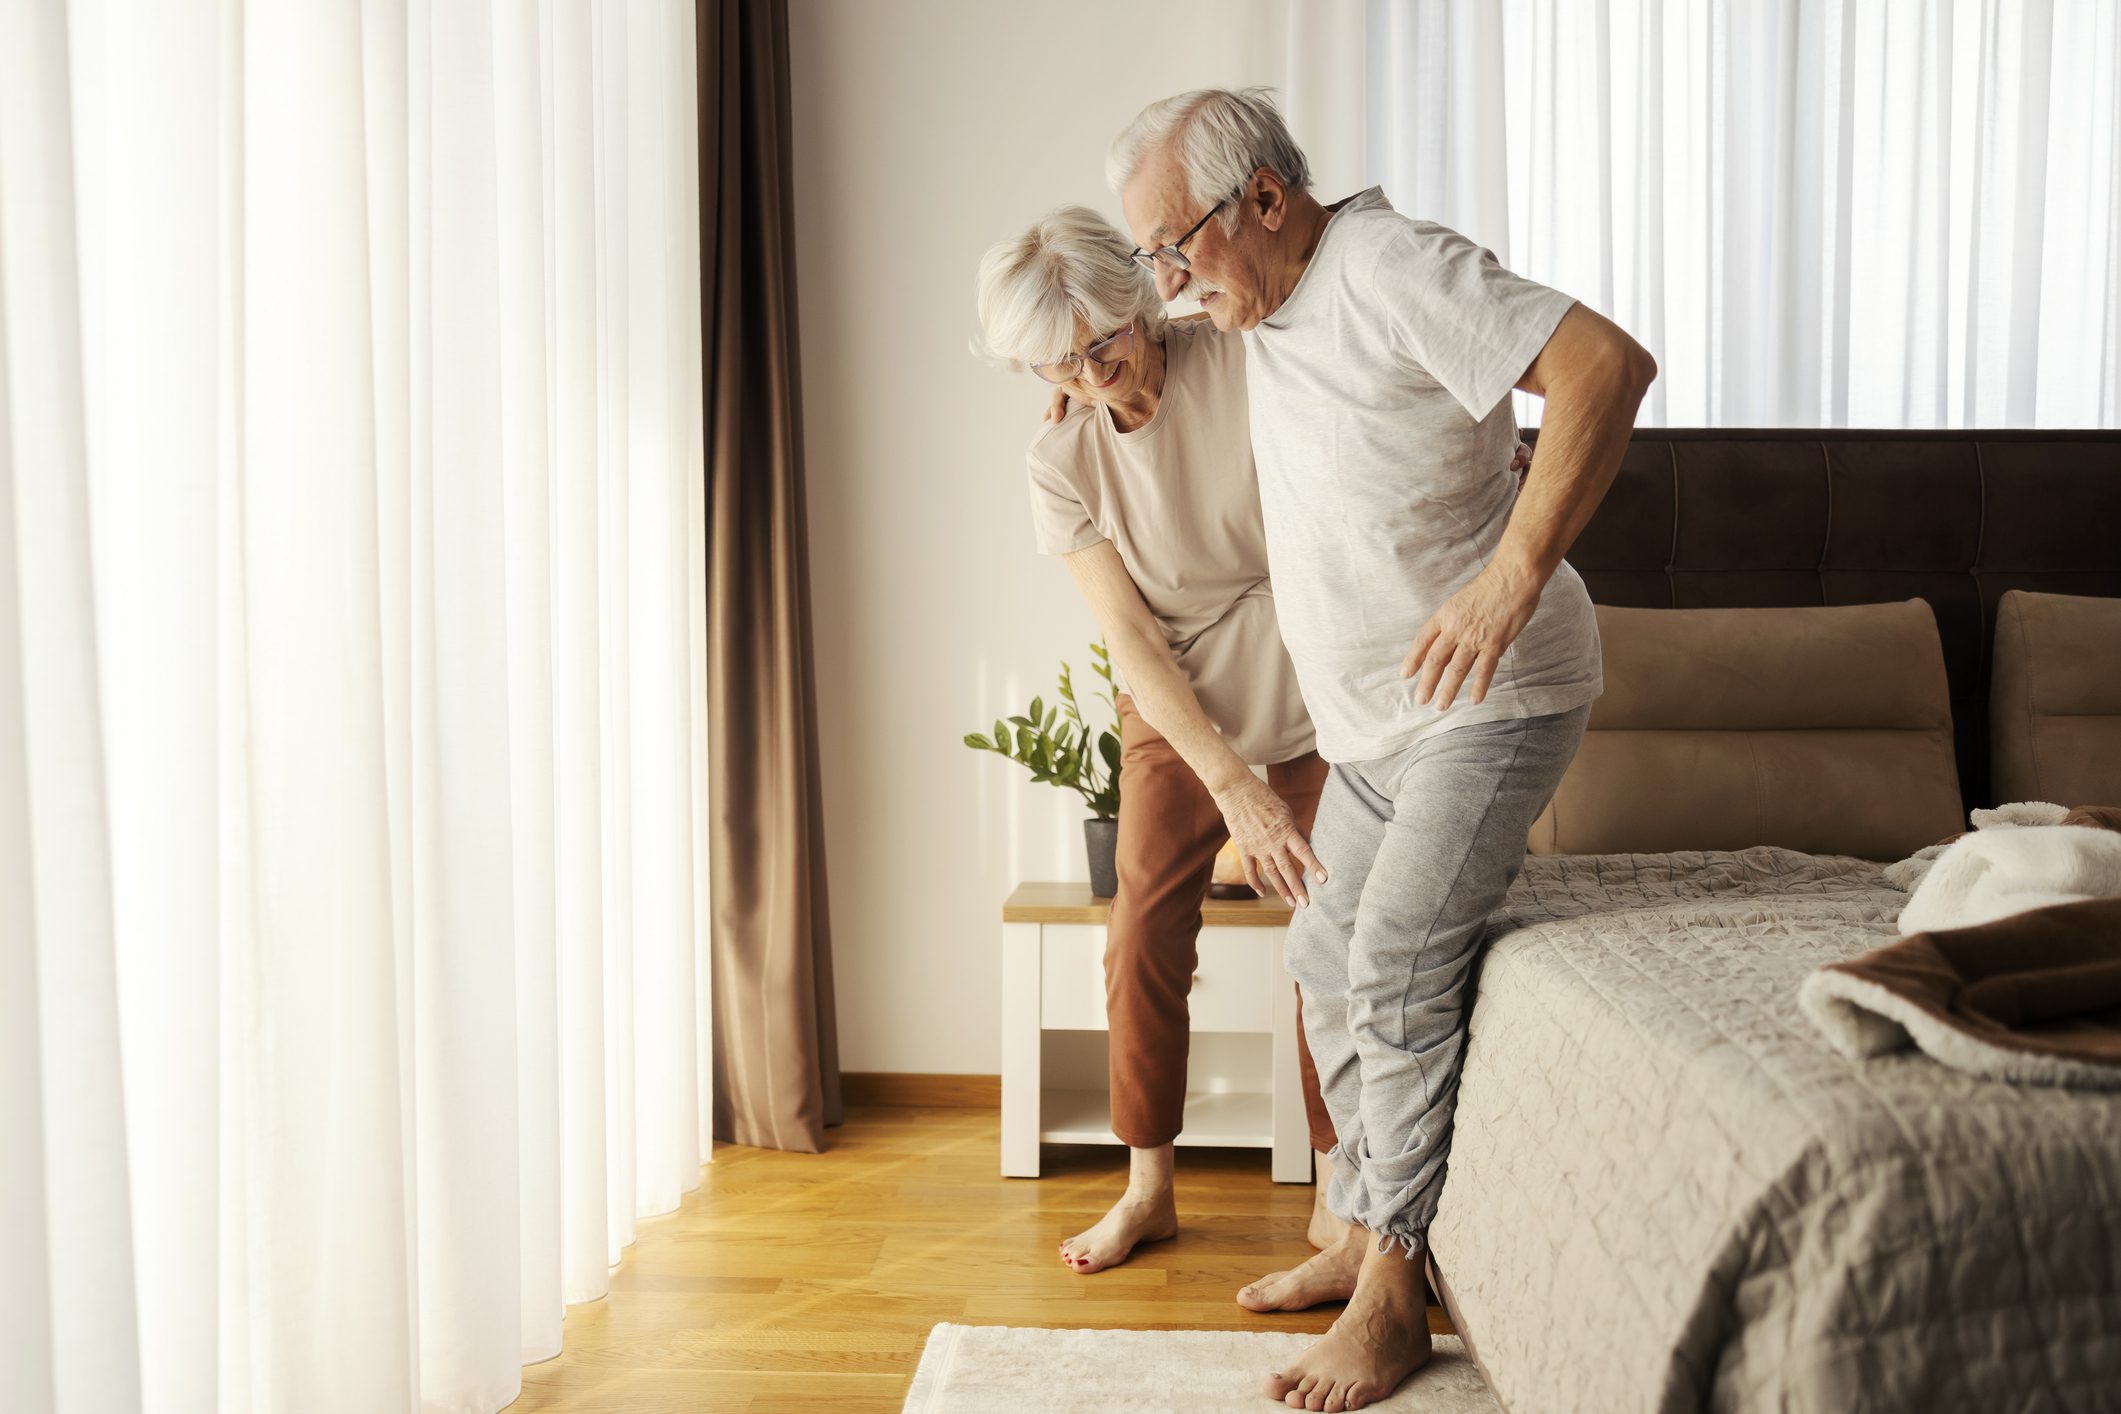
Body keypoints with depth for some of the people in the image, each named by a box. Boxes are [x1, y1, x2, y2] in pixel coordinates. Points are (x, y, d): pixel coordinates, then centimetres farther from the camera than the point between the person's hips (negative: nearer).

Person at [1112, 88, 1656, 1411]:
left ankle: (1393, 1298, -1)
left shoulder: (1392, 270, -20)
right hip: (1374, 715, 10)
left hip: (1493, 697, -10)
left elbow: (1608, 364, -29)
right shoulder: (1266, 311, 9)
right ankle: (1365, 1234, 25)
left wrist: (1514, 572, -35)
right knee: (1330, 960, 12)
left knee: (1396, 972, -13)